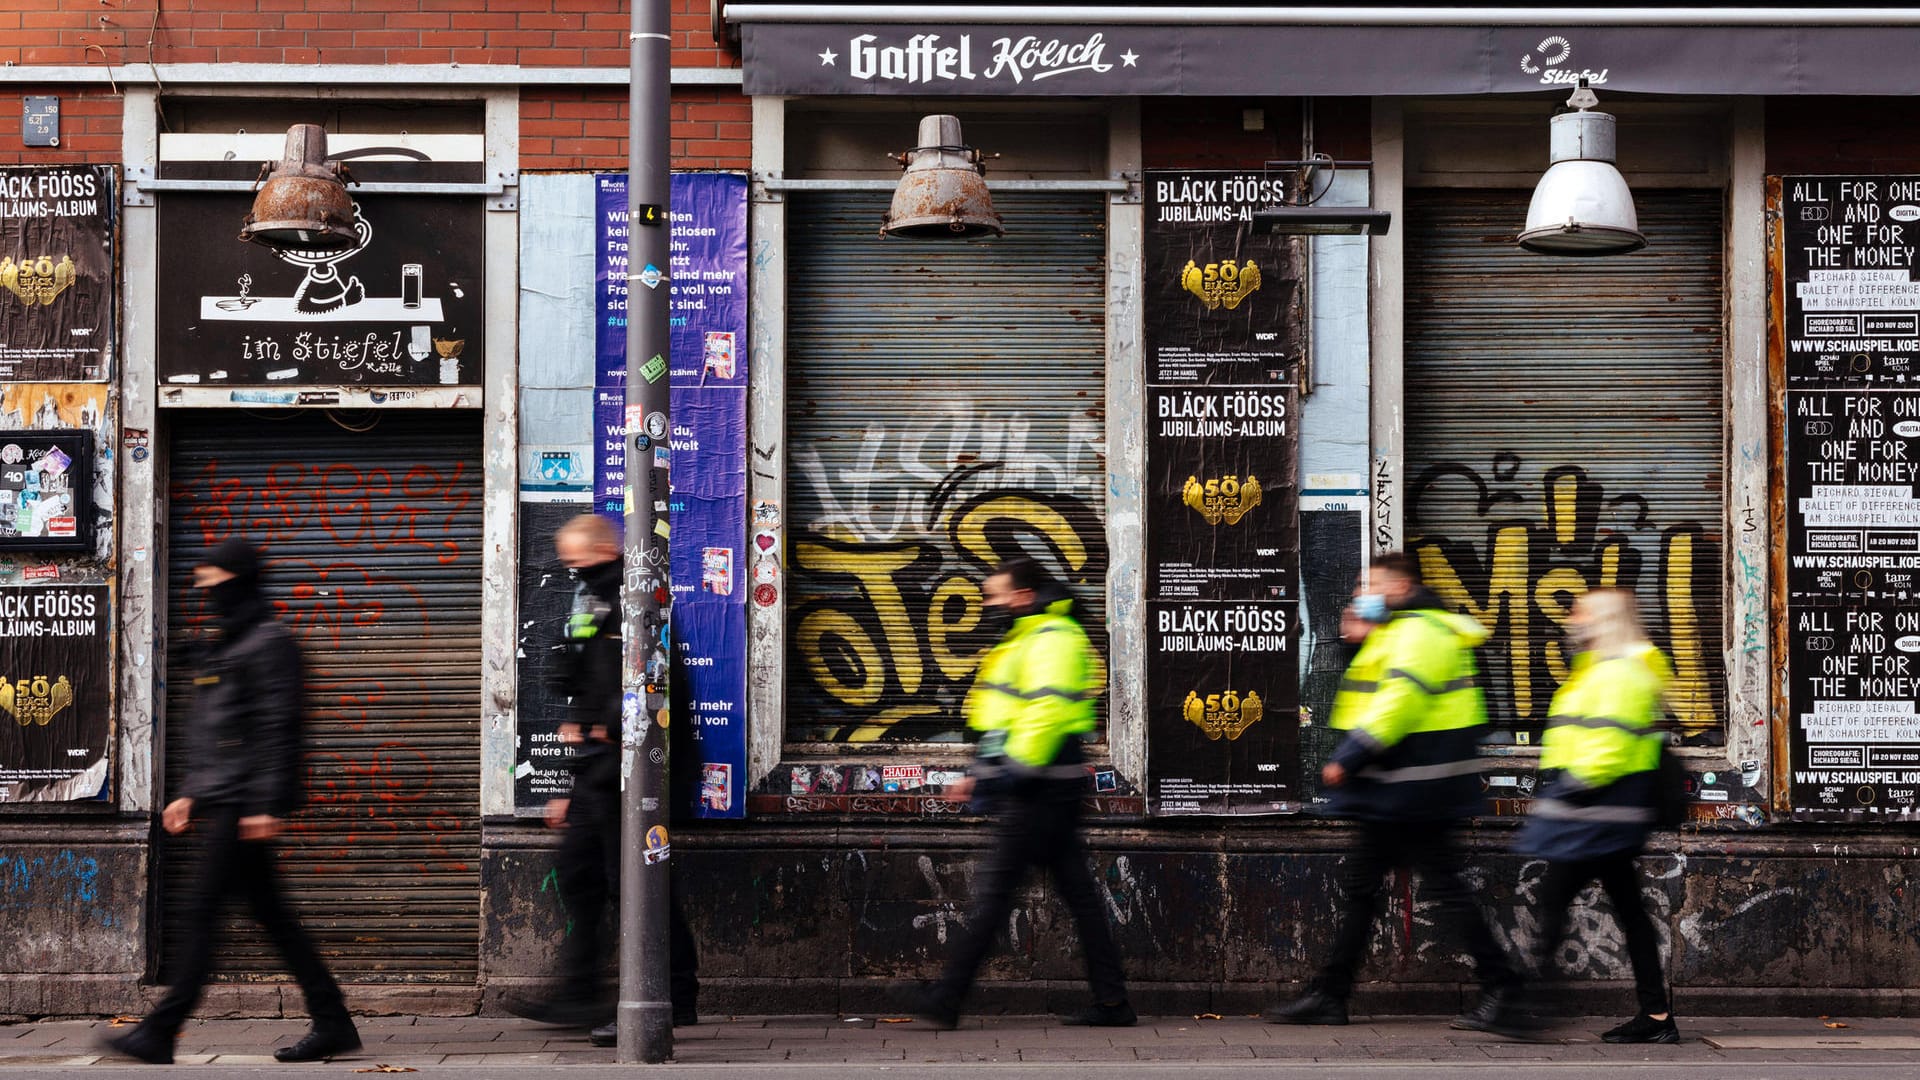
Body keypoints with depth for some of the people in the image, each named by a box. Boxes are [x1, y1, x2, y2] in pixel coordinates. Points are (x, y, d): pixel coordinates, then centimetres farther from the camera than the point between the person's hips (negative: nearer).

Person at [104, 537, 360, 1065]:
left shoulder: (269, 642, -9)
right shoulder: (221, 644, 20)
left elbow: (278, 727, -16)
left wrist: (268, 804, -21)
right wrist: (190, 793, 20)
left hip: (244, 803, -10)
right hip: (218, 801, 10)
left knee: (202, 910, -8)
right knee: (270, 912, 8)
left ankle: (160, 1033, -5)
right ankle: (333, 1023, 12)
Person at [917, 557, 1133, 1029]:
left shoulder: (1053, 640, -11)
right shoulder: (1024, 641, 22)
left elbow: (1049, 711, -23)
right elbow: (1011, 722, 27)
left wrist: (1014, 770, -24)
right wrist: (983, 774, 22)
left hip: (1037, 791, -11)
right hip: (1044, 791, 11)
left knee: (993, 889, -8)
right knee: (1078, 893, 9)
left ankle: (946, 1002, -6)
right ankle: (1112, 1002, 11)